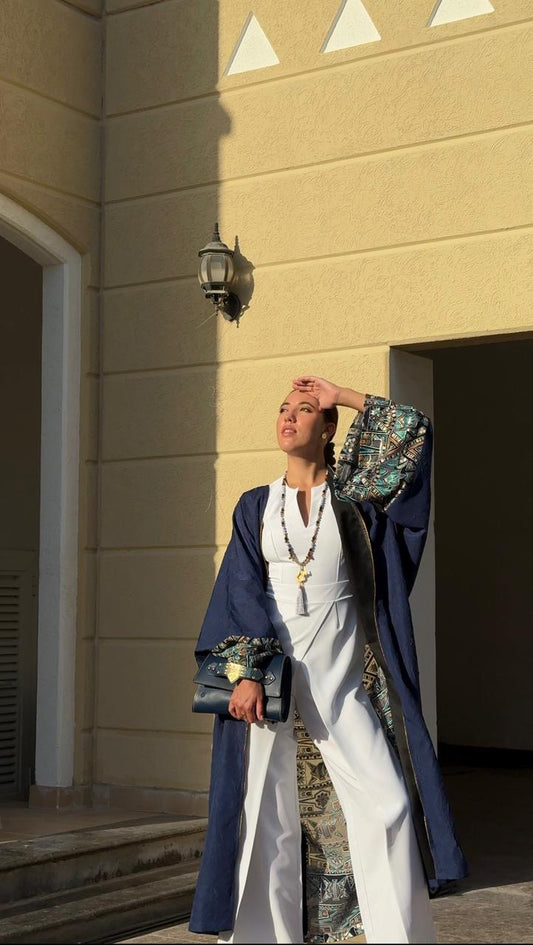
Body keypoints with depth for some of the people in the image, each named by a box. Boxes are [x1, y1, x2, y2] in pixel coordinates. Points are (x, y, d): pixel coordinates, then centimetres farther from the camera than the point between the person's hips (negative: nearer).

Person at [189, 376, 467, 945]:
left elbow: (414, 431, 3)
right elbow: (240, 592, 1)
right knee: (267, 817, -1)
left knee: (386, 804, -10)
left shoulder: (351, 496, 9)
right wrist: (246, 673, -11)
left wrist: (342, 397, 6)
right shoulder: (256, 506, 10)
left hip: (340, 683, 0)